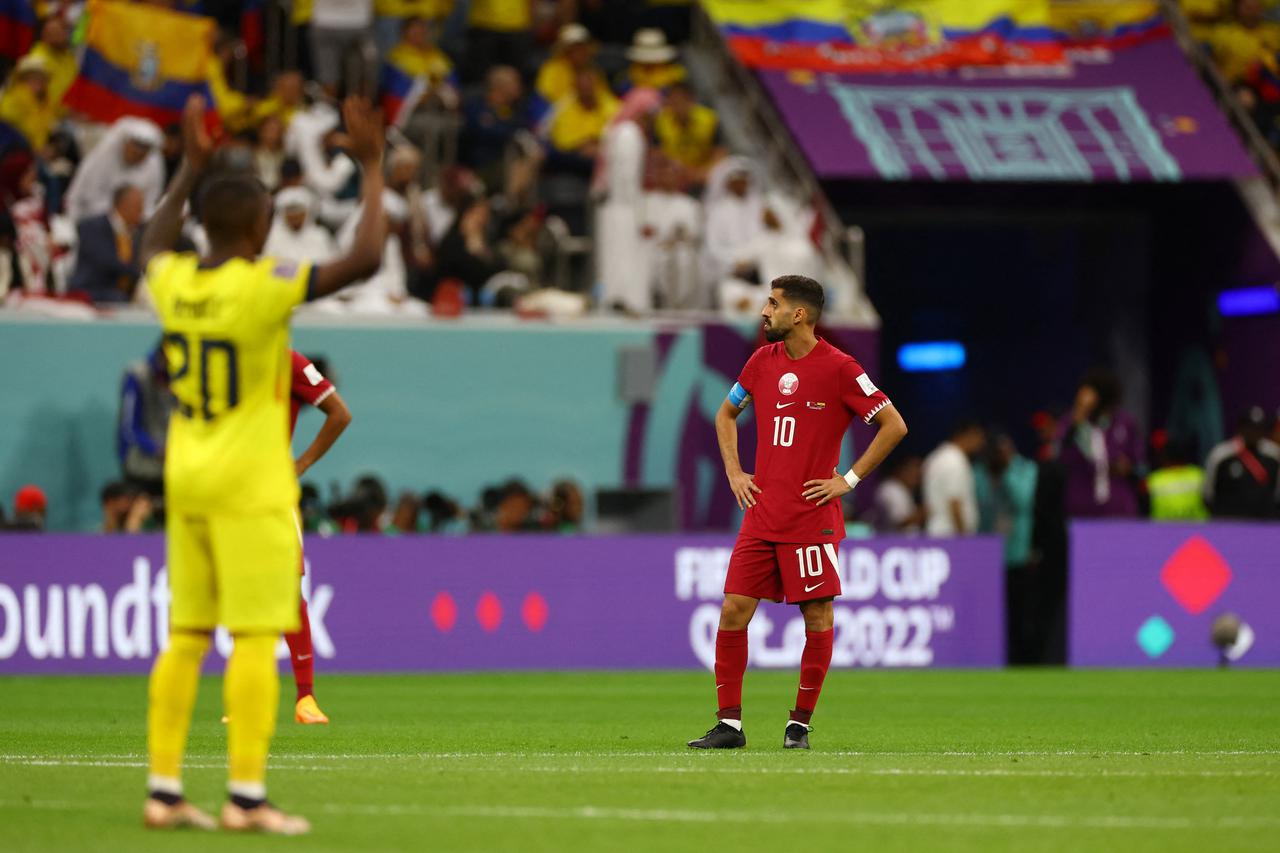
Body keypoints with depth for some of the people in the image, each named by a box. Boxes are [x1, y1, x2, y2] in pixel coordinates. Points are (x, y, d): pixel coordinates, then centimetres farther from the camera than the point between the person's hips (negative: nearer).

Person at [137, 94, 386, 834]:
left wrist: (191, 167, 35)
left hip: (186, 481, 7)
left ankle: (163, 792, 8)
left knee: (186, 635, 9)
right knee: (256, 637, -6)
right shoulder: (263, 286, -15)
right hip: (250, 486, -7)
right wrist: (373, 167, -9)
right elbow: (364, 260, -18)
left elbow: (153, 243, 29)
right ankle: (246, 797, -10)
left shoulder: (172, 281, 4)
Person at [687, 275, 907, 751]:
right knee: (733, 610, -2)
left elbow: (894, 426, -6)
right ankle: (729, 724, 3)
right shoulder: (763, 361, 9)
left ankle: (800, 724, 9)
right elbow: (726, 415, 25)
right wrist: (734, 472, 11)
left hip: (812, 516, -5)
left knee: (817, 617, -2)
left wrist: (849, 480, -8)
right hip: (761, 515, 5)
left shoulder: (839, 369, -8)